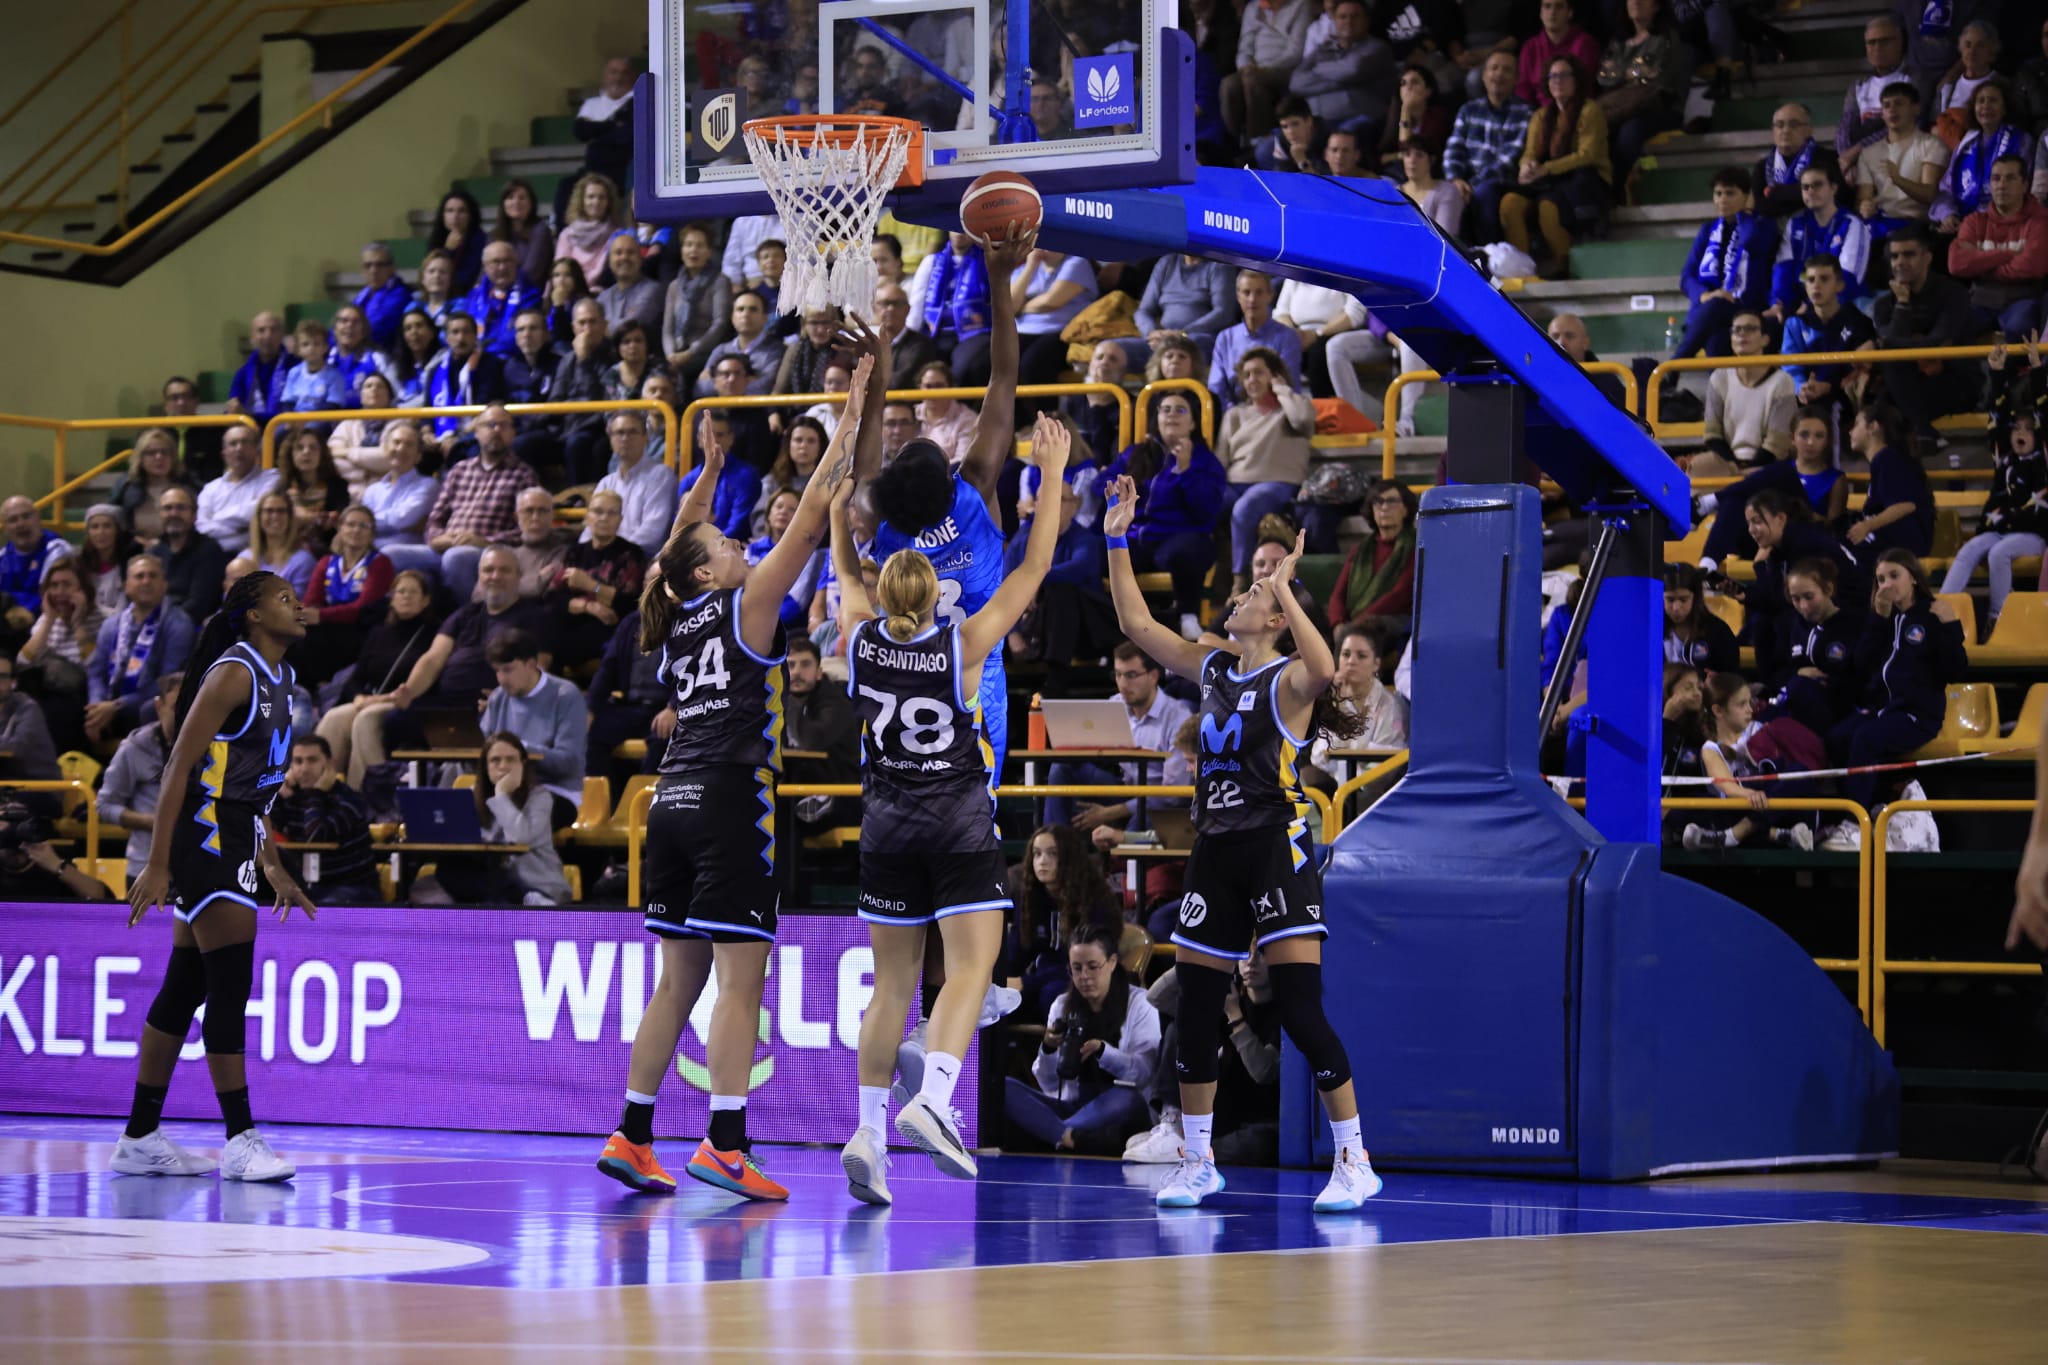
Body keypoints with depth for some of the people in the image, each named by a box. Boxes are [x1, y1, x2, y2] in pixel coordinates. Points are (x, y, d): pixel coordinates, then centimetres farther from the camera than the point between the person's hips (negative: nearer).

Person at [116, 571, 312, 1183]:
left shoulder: (279, 678, 15)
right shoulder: (233, 673, -13)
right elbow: (178, 768, -17)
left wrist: (274, 868, 22)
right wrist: (157, 865, -21)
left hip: (237, 836, 9)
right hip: (204, 835, -9)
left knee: (184, 989, 10)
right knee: (231, 987, -9)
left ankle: (141, 1139, 14)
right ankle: (240, 1141, -6)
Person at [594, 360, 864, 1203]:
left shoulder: (676, 622, 14)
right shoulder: (746, 608, -2)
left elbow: (680, 543, 34)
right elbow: (811, 515, -2)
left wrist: (710, 470, 42)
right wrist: (851, 423, 3)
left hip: (673, 802, 7)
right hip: (727, 798, -7)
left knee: (679, 981, 11)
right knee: (741, 982, -8)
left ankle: (632, 1136, 8)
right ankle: (725, 1143, -15)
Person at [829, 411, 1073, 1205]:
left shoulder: (860, 641, -5)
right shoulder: (965, 646, -12)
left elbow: (843, 565, 14)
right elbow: (1034, 570, -5)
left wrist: (847, 486, 24)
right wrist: (1052, 477, 0)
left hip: (887, 823, 4)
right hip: (960, 822, -4)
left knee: (892, 982, 8)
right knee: (971, 965, -6)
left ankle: (868, 1127, 0)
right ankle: (932, 1098, -28)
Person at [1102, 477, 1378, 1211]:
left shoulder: (1288, 679, -7)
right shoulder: (1213, 669, 13)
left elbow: (1324, 669, -31)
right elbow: (1137, 624, 16)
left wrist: (1284, 589, -27)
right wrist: (1118, 542, 10)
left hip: (1276, 847, -7)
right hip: (1216, 850, 7)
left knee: (1299, 1009, -12)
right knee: (1195, 1008, 8)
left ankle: (1354, 1163, -7)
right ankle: (1197, 1163, 19)